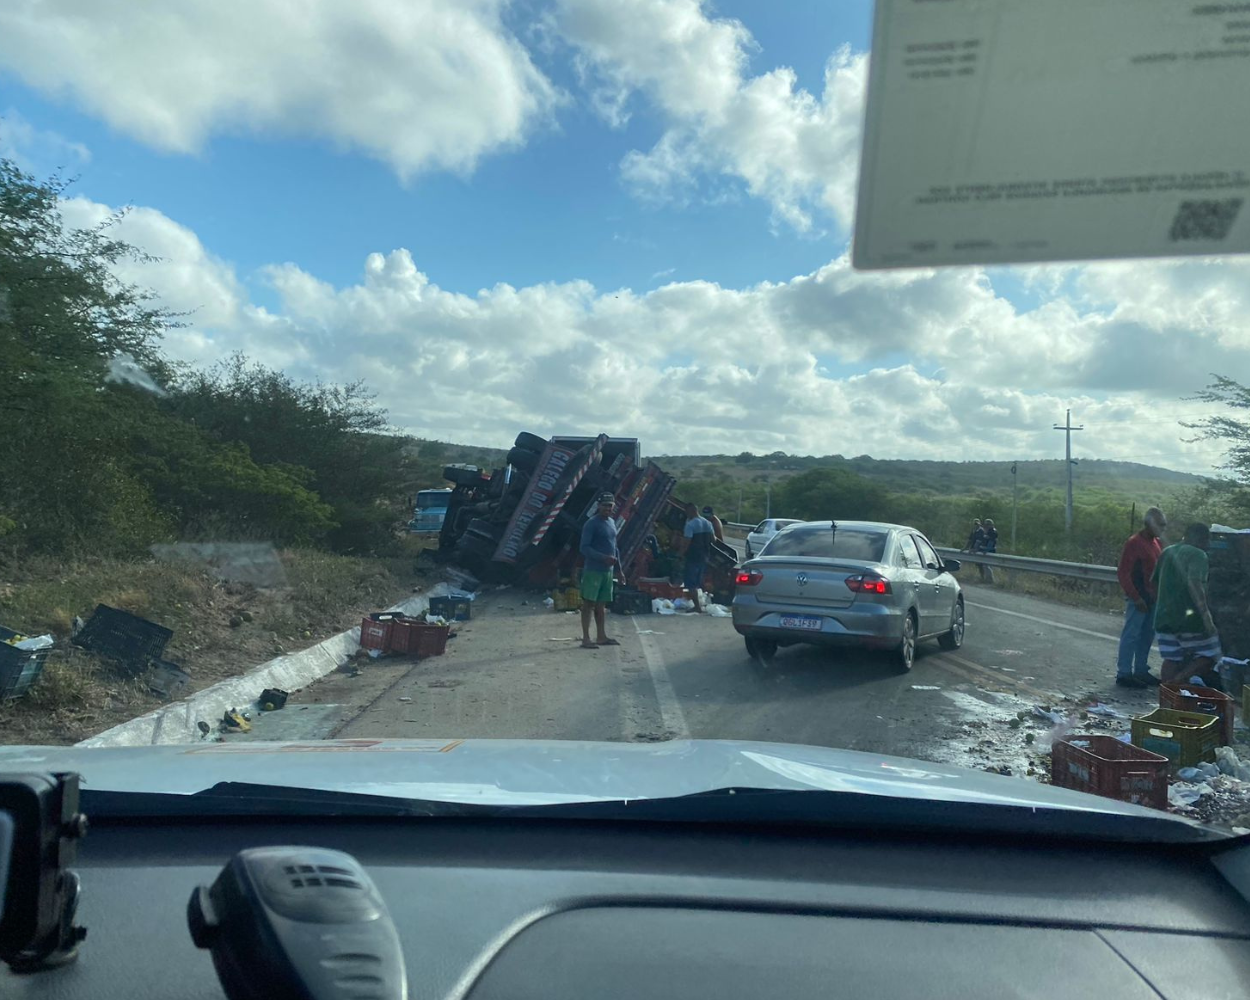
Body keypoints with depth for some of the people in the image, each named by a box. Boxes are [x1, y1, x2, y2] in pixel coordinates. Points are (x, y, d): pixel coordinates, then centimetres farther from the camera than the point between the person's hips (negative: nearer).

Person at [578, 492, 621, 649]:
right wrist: (604, 558, -25)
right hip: (593, 570, -7)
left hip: (608, 571, 7)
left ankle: (601, 636, 20)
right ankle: (585, 639, -2)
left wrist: (618, 567, 18)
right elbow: (584, 548, -16)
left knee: (602, 604, 12)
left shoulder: (612, 523, 14)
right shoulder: (592, 524, -11)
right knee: (589, 603, -4)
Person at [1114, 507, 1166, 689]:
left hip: (1153, 598, 8)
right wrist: (1136, 597, -18)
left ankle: (1141, 671, 24)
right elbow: (1123, 573, -16)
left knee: (1147, 636, 14)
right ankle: (1124, 674, -1)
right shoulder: (1134, 543, -13)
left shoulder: (1156, 543, 13)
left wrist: (1159, 593, 10)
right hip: (1139, 599, -8)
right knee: (1131, 636, -5)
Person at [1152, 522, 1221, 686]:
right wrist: (1205, 613, -29)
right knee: (1209, 656, 6)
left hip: (1164, 617, 7)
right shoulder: (1197, 555, -11)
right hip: (1190, 617, -7)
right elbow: (1194, 582, -26)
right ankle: (1176, 681, -13)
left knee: (1171, 660, 12)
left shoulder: (1166, 552, 13)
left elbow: (1154, 581, 21)